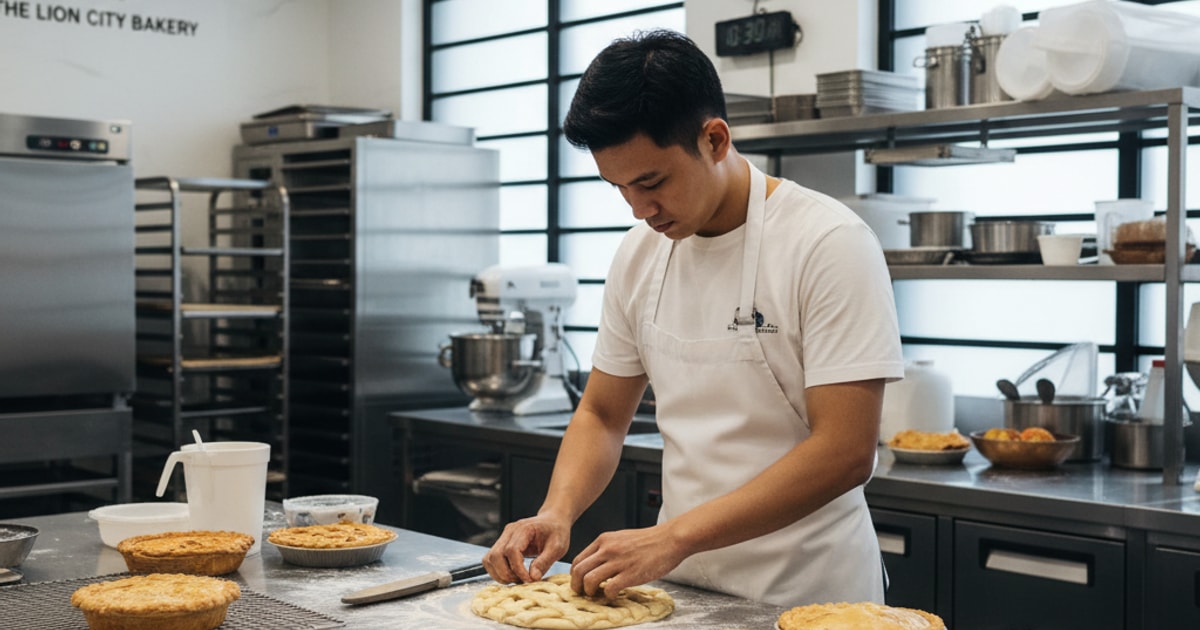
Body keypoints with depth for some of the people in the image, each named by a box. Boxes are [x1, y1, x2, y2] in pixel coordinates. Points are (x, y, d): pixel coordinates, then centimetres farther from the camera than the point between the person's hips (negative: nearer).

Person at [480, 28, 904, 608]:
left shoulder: (830, 244, -17)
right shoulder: (639, 252, 1)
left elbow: (845, 452, -22)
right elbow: (601, 415, 10)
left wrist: (675, 536, -26)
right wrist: (557, 511, -9)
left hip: (806, 594, -5)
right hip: (677, 583, 6)